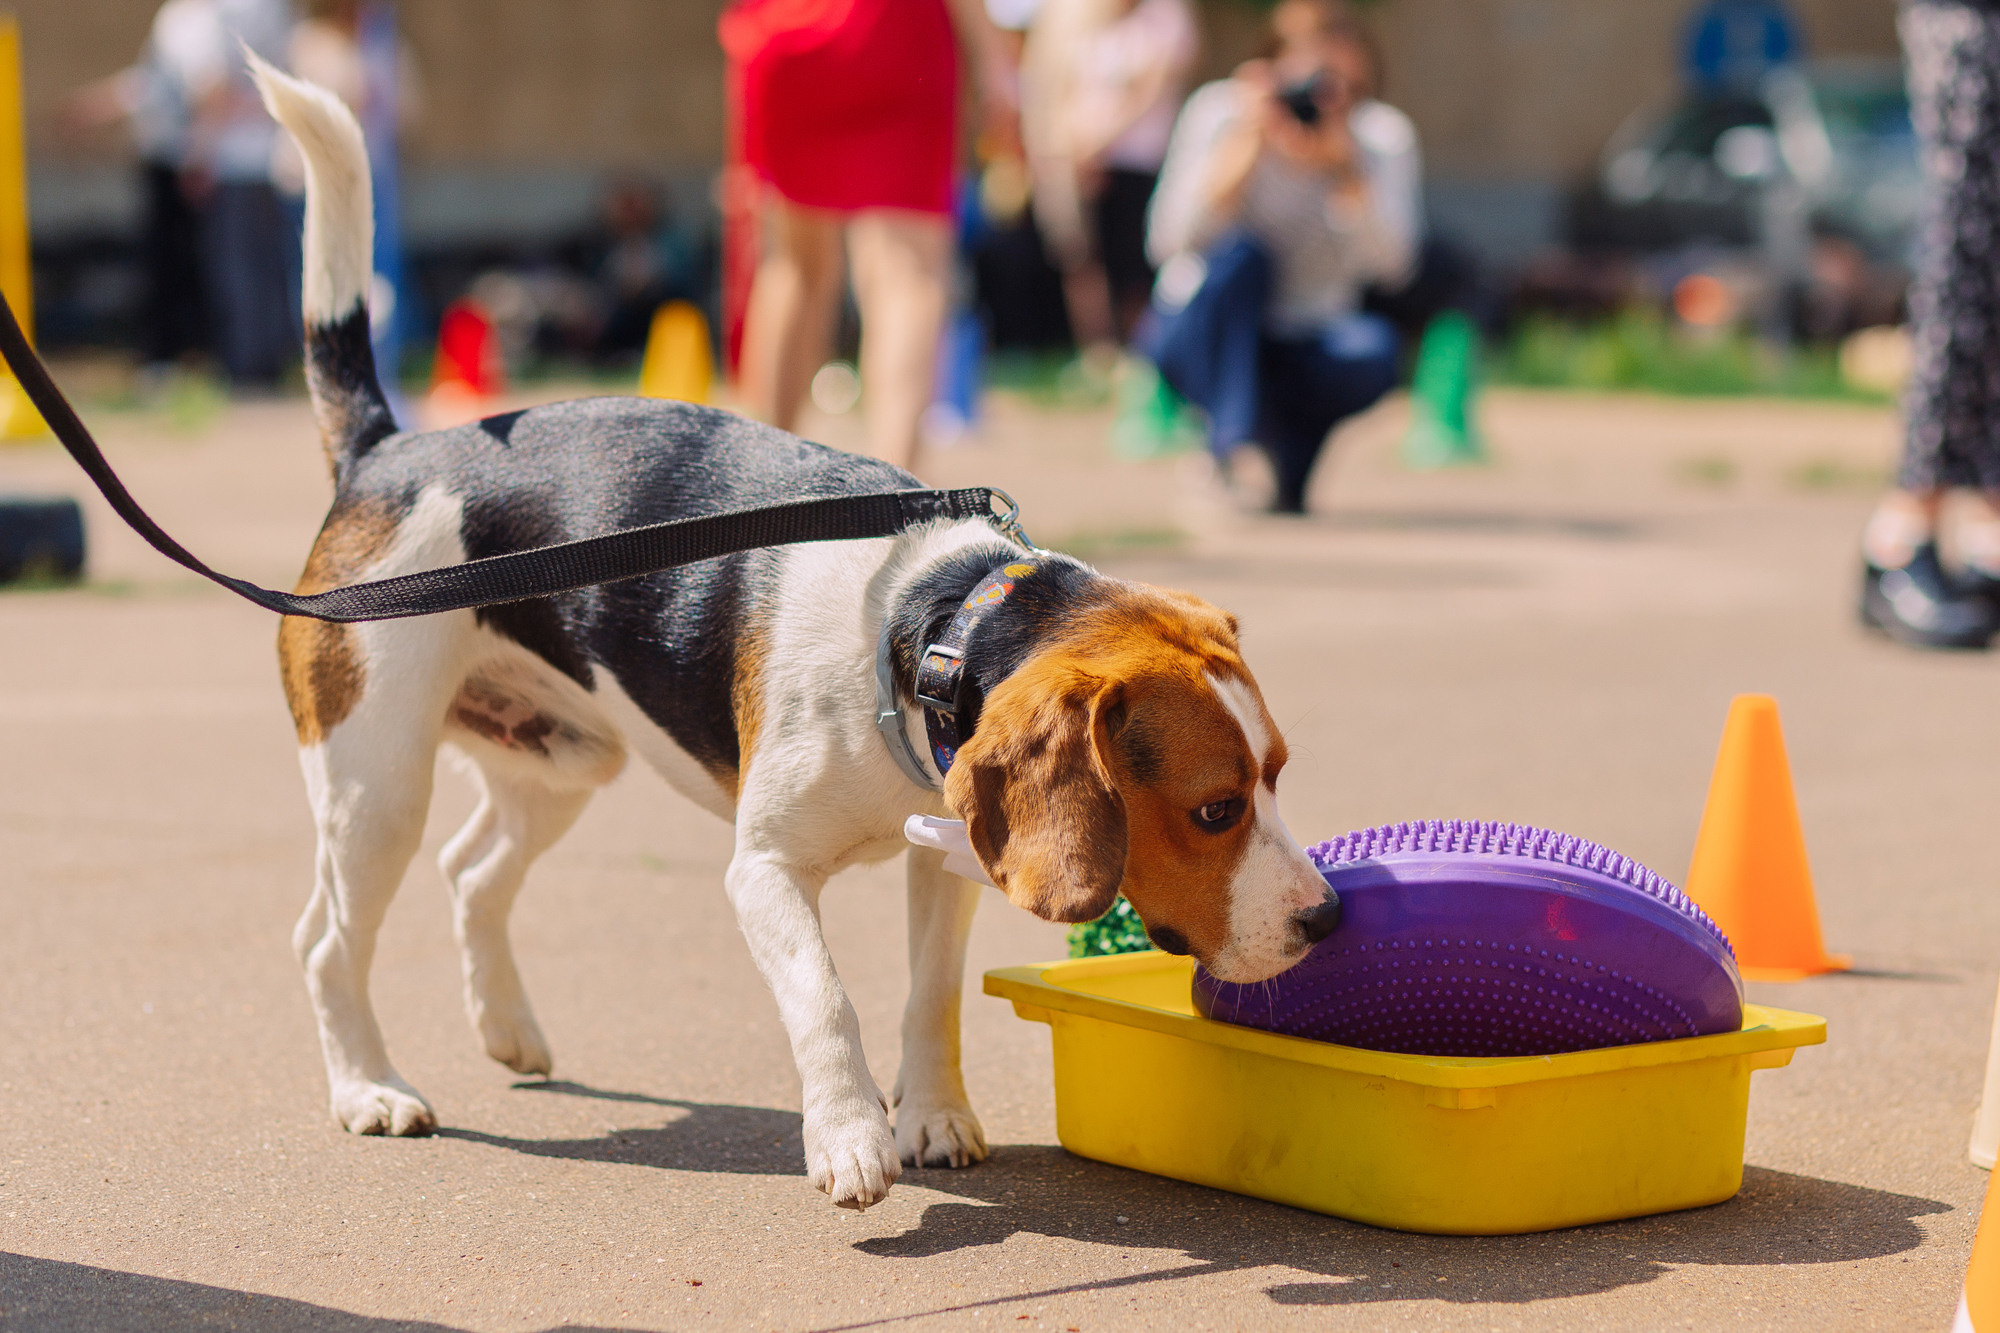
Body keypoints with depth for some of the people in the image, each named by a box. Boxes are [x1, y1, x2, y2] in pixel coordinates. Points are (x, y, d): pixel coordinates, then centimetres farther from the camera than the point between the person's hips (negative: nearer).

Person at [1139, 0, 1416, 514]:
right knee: (1240, 255, -33)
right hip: (1199, 336, -2)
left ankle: (1283, 466, -7)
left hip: (1303, 346, 2)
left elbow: (1389, 263, -23)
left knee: (1373, 347, -31)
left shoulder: (1381, 135, -9)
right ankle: (1232, 449, -42)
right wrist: (1244, 145, -32)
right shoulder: (1219, 110, -13)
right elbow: (1168, 243, -24)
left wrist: (1343, 164, -33)